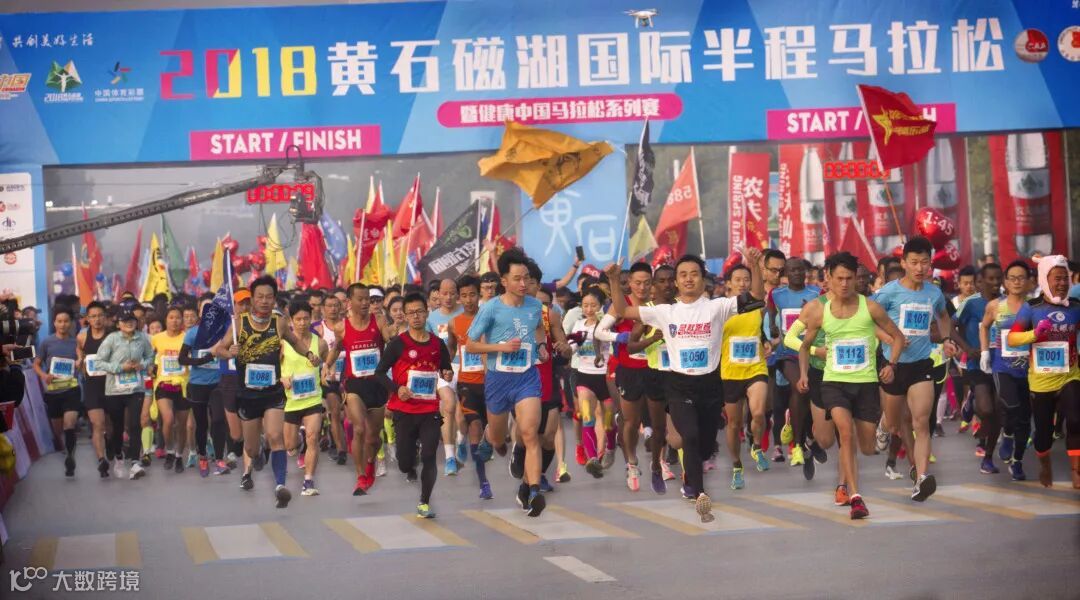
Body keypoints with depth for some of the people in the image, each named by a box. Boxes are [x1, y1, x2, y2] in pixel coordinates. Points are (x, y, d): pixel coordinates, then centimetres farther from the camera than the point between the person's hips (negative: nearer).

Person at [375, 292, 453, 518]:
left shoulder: (438, 344, 6)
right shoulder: (398, 344, -3)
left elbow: (446, 369, 19)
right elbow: (380, 372, -1)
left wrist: (448, 375, -5)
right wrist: (396, 389, -16)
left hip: (430, 410, 1)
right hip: (405, 410, -1)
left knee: (429, 457, -8)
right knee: (404, 462, 2)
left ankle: (424, 503, 4)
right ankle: (410, 469, 39)